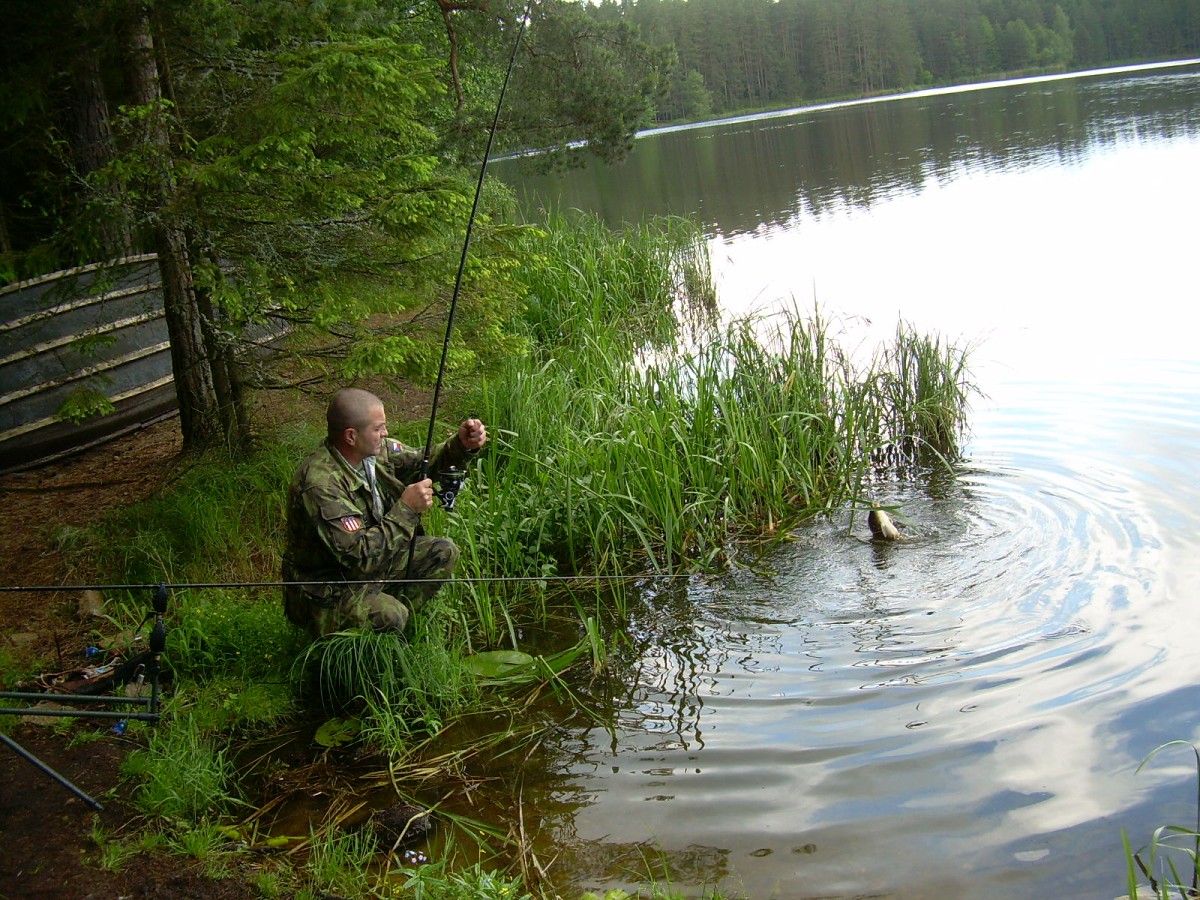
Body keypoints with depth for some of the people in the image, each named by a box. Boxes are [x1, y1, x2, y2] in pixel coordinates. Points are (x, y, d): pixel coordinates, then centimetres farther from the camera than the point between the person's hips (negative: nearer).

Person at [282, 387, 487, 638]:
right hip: (326, 591, -8)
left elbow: (426, 466, 7)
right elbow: (360, 557, -34)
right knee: (390, 617, -32)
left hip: (373, 564, 8)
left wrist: (462, 446, -12)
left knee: (443, 552, 1)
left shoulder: (376, 451, -8)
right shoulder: (321, 485, -32)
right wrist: (406, 509, -30)